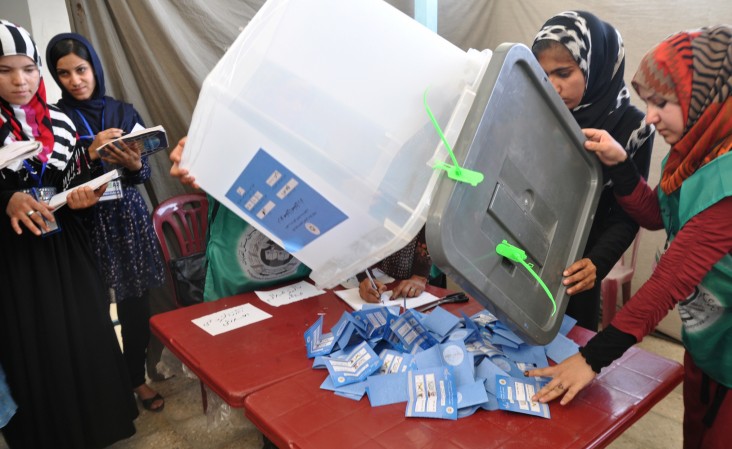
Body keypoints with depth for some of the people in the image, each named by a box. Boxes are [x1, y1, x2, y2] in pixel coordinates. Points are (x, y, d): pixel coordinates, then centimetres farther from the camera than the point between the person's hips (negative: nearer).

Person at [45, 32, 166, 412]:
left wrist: (133, 164, -16)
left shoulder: (124, 112, 5)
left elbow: (145, 174, 6)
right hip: (86, 226, -2)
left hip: (129, 219, 2)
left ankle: (137, 378, 22)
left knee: (136, 304, 5)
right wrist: (92, 153, -19)